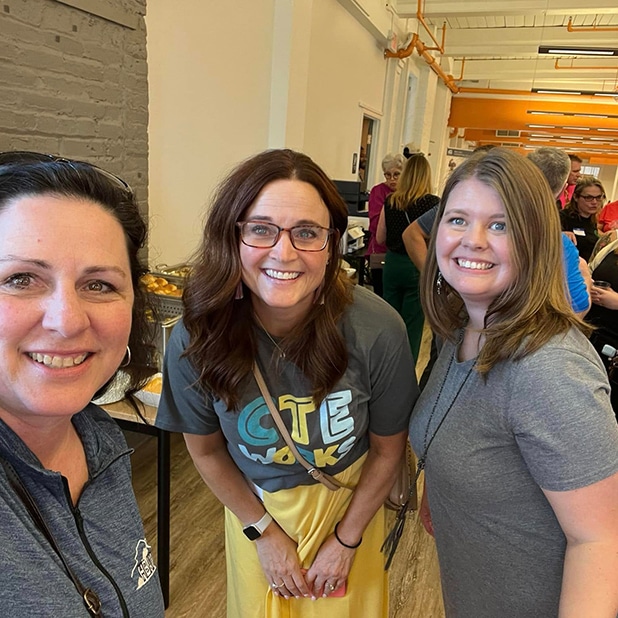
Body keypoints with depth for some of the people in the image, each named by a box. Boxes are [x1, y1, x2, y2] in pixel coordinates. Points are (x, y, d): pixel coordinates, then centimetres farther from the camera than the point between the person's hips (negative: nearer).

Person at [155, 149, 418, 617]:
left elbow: (388, 449, -12)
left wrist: (345, 541, -4)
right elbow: (205, 449, -7)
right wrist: (263, 532, -3)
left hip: (348, 503, 0)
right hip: (254, 507, 1)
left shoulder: (377, 331, -29)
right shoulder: (196, 339, -25)